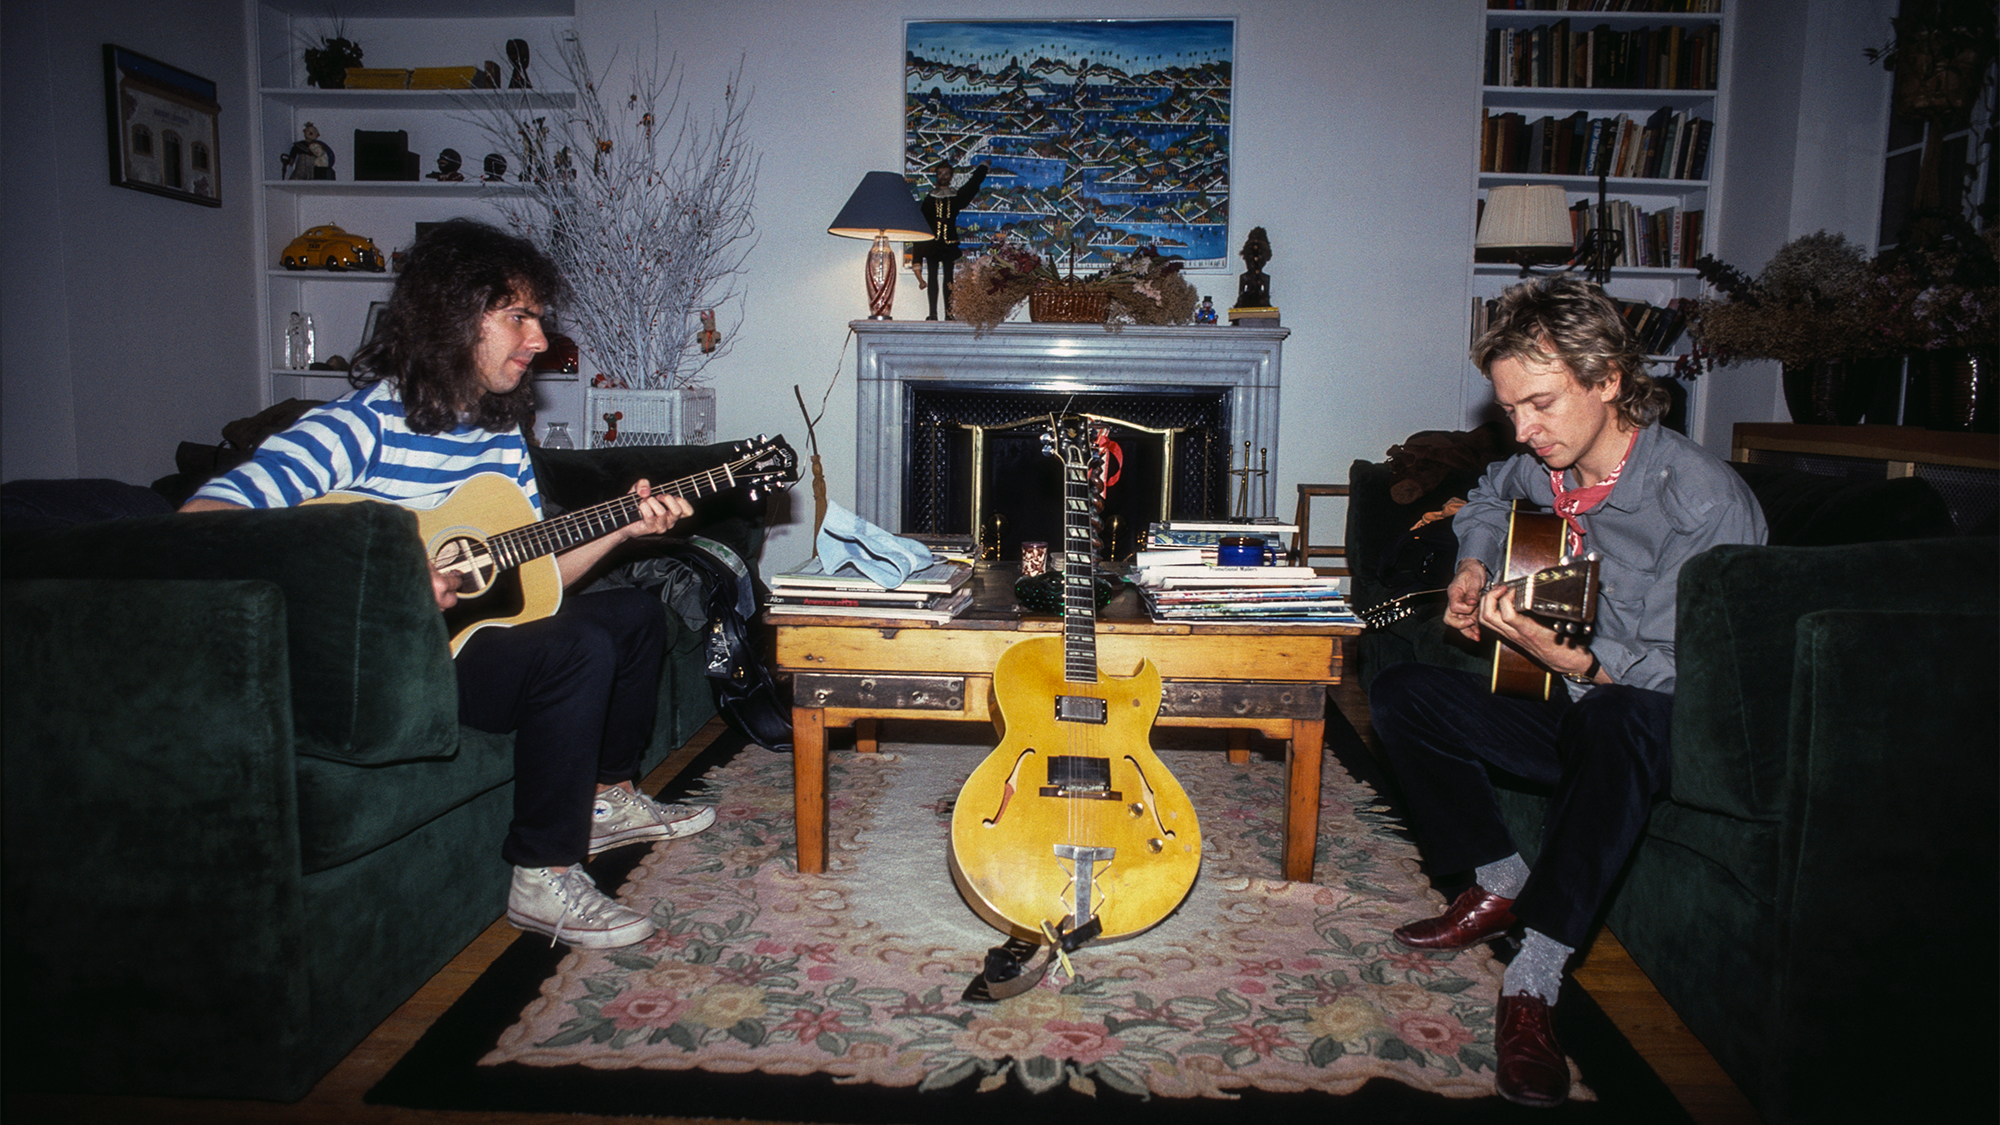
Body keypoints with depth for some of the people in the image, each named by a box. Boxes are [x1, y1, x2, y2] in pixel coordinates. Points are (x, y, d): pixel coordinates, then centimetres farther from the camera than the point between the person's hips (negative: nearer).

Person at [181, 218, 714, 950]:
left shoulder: (501, 432, 8)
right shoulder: (362, 424, -18)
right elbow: (204, 518, -29)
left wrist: (619, 530, -4)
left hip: (471, 629, 9)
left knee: (637, 613, 13)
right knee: (580, 648, -29)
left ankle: (607, 797, 25)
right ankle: (543, 876, -16)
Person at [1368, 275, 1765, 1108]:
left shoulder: (1704, 502, -22)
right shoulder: (1544, 473, 0)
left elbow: (1694, 673, -25)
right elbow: (1489, 498, 26)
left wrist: (1569, 658, -37)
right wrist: (1474, 568, 7)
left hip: (1676, 733, -7)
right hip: (1569, 711, 7)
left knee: (1616, 718, -41)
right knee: (1400, 693, -3)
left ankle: (1535, 977, -34)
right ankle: (1502, 885, 3)